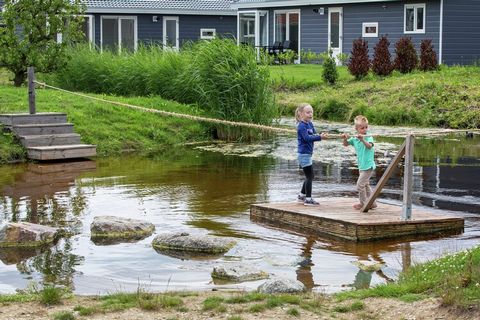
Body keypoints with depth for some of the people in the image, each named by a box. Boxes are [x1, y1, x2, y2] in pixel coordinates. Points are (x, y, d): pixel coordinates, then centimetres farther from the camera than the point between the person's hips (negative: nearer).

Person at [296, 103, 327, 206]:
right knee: (310, 176, -7)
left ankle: (301, 196, 29)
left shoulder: (310, 124, 11)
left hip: (308, 154, 9)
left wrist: (320, 135, -13)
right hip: (304, 154, -9)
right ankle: (308, 199, -2)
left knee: (309, 176, 17)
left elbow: (313, 135, 8)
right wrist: (320, 137, -31)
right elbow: (307, 138, -25)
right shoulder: (301, 126, -15)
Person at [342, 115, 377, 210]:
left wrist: (362, 139, -48)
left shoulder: (368, 137, -15)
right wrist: (345, 139, -13)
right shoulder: (354, 138, 5)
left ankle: (363, 203, 9)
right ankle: (372, 203, 29)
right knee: (366, 185, 18)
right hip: (361, 166, 8)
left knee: (360, 185, -6)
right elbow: (346, 144, 8)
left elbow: (369, 146, -33)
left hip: (368, 166, -8)